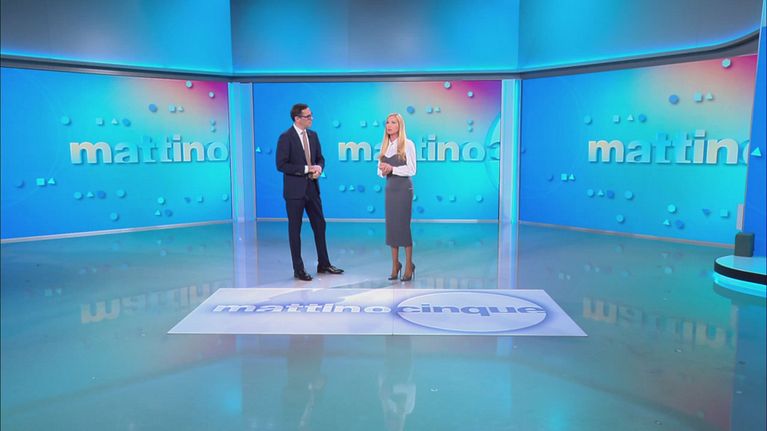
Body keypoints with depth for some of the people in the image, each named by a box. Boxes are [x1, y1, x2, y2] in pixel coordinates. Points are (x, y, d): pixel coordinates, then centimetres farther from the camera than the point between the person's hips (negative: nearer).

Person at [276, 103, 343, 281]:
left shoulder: (313, 135, 8)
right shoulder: (286, 137, -11)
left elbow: (320, 158, 15)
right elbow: (281, 165, -16)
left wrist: (319, 168, -8)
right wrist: (306, 169, -18)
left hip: (312, 188, 6)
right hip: (295, 190, -6)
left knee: (319, 225, 11)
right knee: (295, 229, 4)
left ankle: (323, 264, 25)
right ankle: (298, 269, 13)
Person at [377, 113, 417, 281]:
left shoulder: (408, 144, -5)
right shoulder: (384, 145, 11)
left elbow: (411, 170, -11)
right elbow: (380, 170, 14)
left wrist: (392, 169, -18)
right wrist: (383, 171, -8)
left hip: (403, 188, -5)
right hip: (389, 188, 6)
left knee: (403, 225, -5)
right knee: (390, 225, 6)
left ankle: (409, 266, 6)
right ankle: (395, 264, 16)